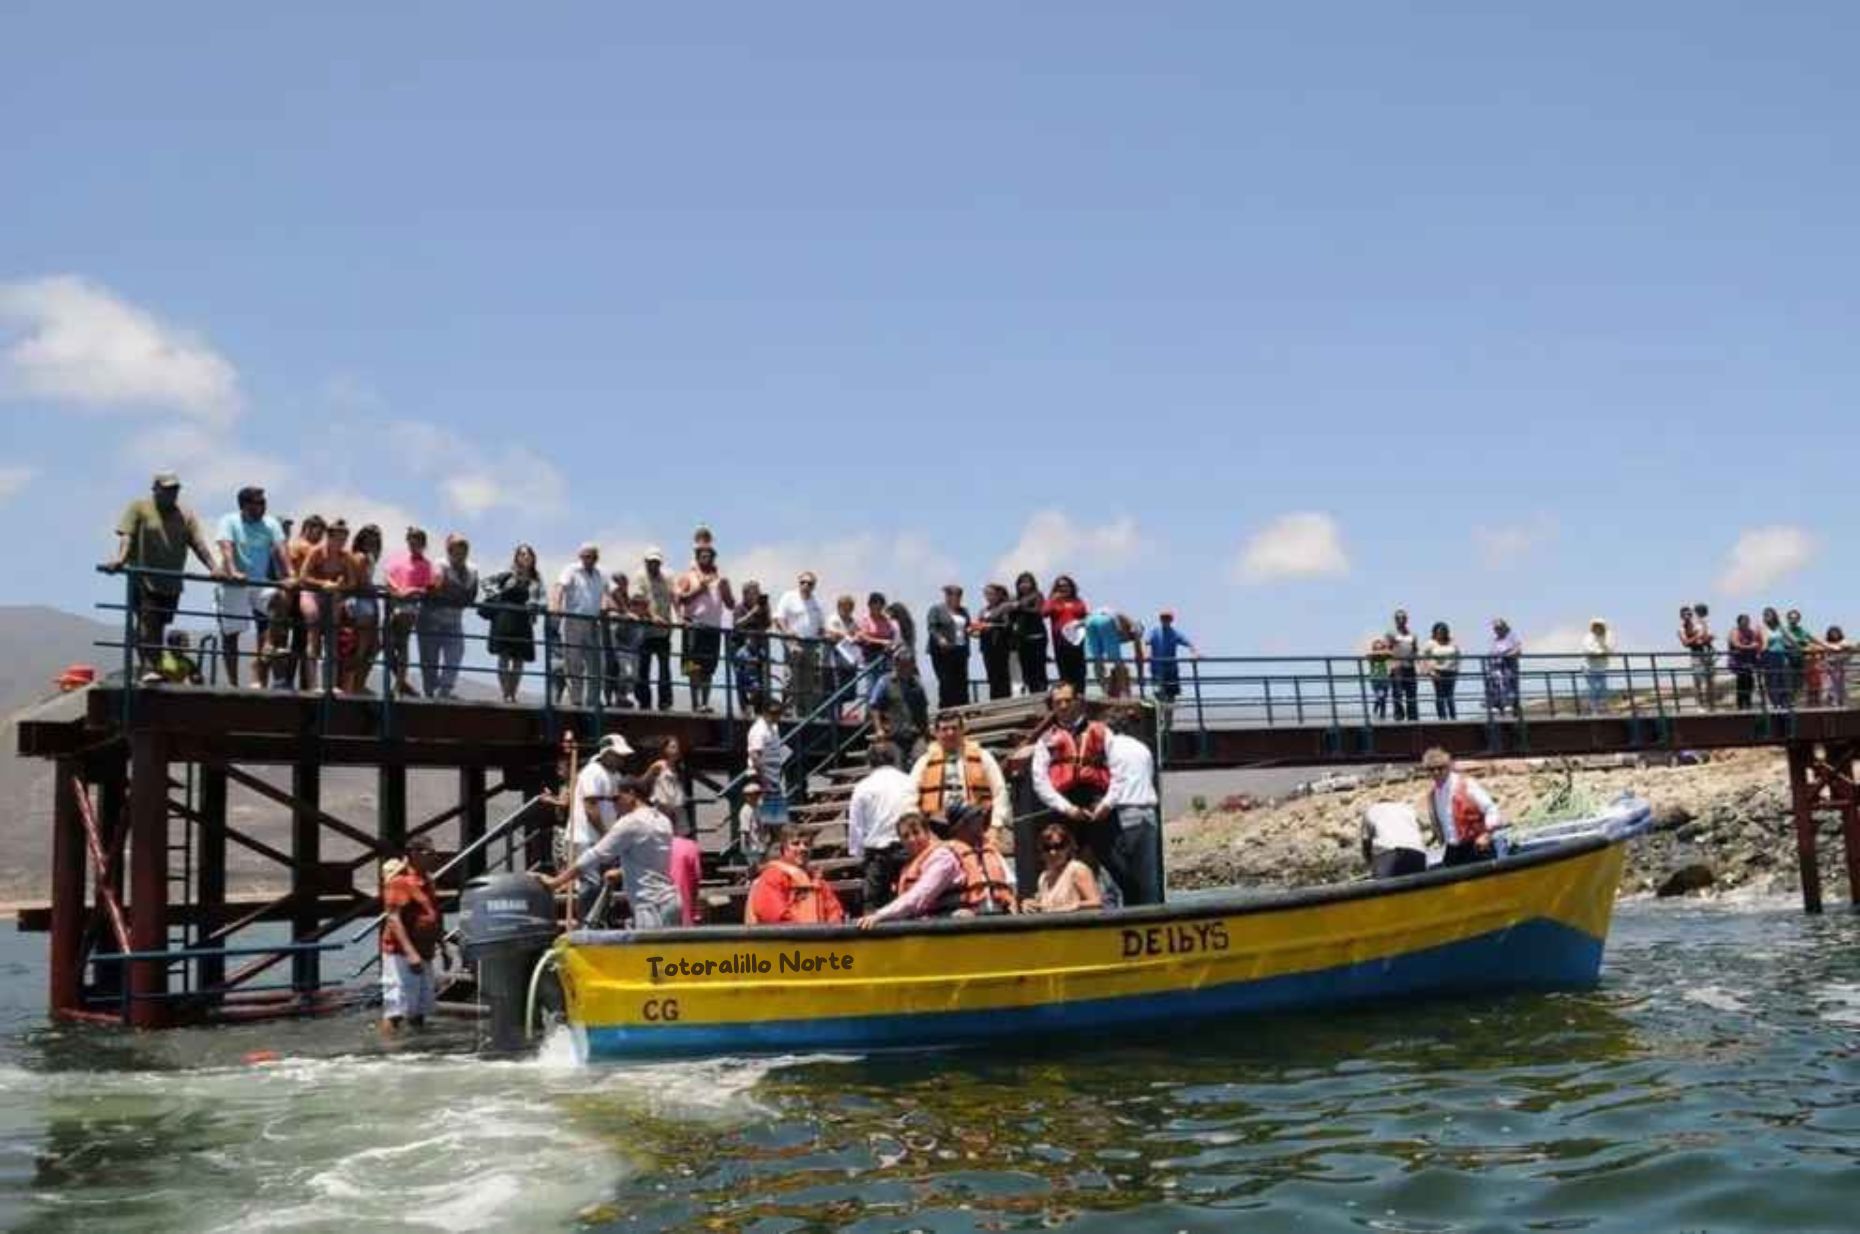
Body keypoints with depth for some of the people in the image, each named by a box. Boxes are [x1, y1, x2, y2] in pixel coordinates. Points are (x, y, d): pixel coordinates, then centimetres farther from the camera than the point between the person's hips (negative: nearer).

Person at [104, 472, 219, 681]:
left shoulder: (185, 516, 13)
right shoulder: (138, 509, 4)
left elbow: (198, 544, 5)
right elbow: (126, 535, -8)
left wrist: (213, 568, -9)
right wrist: (121, 558, -27)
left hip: (171, 583, 4)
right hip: (143, 579, -4)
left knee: (160, 625, 8)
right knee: (146, 621, -14)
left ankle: (157, 666, 15)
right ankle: (148, 666, -20)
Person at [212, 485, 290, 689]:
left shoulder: (271, 524, 5)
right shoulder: (229, 522, -3)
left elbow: (280, 552, -7)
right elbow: (226, 549, -18)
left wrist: (290, 576, -23)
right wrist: (233, 572, -36)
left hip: (262, 584, 2)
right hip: (232, 586, -2)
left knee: (282, 598, -28)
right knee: (230, 635, 2)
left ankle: (271, 646, -20)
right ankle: (232, 683, 12)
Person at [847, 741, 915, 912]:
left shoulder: (863, 787, -1)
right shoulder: (910, 783, 3)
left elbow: (855, 827, 2)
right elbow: (920, 817, 4)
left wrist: (859, 856, 12)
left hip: (877, 853, -1)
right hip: (909, 849, 2)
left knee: (874, 904, 4)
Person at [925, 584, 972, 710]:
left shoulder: (964, 611, 19)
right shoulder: (936, 610, 1)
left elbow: (968, 627, 26)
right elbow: (931, 628, -7)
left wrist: (971, 630, 3)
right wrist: (940, 639, -23)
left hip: (961, 651, 6)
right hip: (944, 652, -6)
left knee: (962, 683, 0)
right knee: (947, 684, -10)